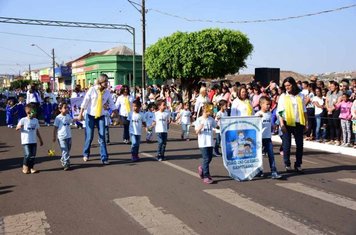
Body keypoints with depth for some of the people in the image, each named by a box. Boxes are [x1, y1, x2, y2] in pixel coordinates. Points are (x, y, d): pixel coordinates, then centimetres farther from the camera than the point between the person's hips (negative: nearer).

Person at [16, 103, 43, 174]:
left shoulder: (36, 120, 8)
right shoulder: (23, 120, -6)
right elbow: (17, 128, -7)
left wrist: (40, 140, 18)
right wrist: (19, 127, -31)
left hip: (34, 141, 5)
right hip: (26, 141, -5)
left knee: (33, 155, 5)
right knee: (28, 154, -11)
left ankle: (31, 168, 15)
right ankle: (25, 167, 8)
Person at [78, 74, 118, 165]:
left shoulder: (107, 92, -1)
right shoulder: (92, 89, -10)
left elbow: (112, 104, 5)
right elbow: (85, 102, -8)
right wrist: (81, 114, -9)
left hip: (101, 116, 2)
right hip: (91, 116, -2)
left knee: (102, 137, -3)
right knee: (89, 137, 3)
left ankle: (104, 158, 2)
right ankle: (86, 154, 27)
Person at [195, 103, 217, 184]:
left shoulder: (211, 119, 8)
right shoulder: (199, 120, -5)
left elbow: (216, 126, 11)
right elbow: (197, 132, -6)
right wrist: (200, 127, -26)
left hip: (210, 142, 5)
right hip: (203, 143, -5)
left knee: (209, 158, 11)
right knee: (206, 159, -7)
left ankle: (201, 168, 37)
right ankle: (206, 176, -2)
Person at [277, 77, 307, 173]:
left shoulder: (300, 96, 8)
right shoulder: (283, 96, 1)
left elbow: (304, 110, 13)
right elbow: (280, 111, -4)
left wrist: (306, 122, 7)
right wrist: (281, 124, -13)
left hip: (298, 123, 2)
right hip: (287, 123, -2)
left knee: (300, 144, 4)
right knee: (287, 144, 2)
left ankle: (298, 165, 15)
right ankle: (287, 165, 13)